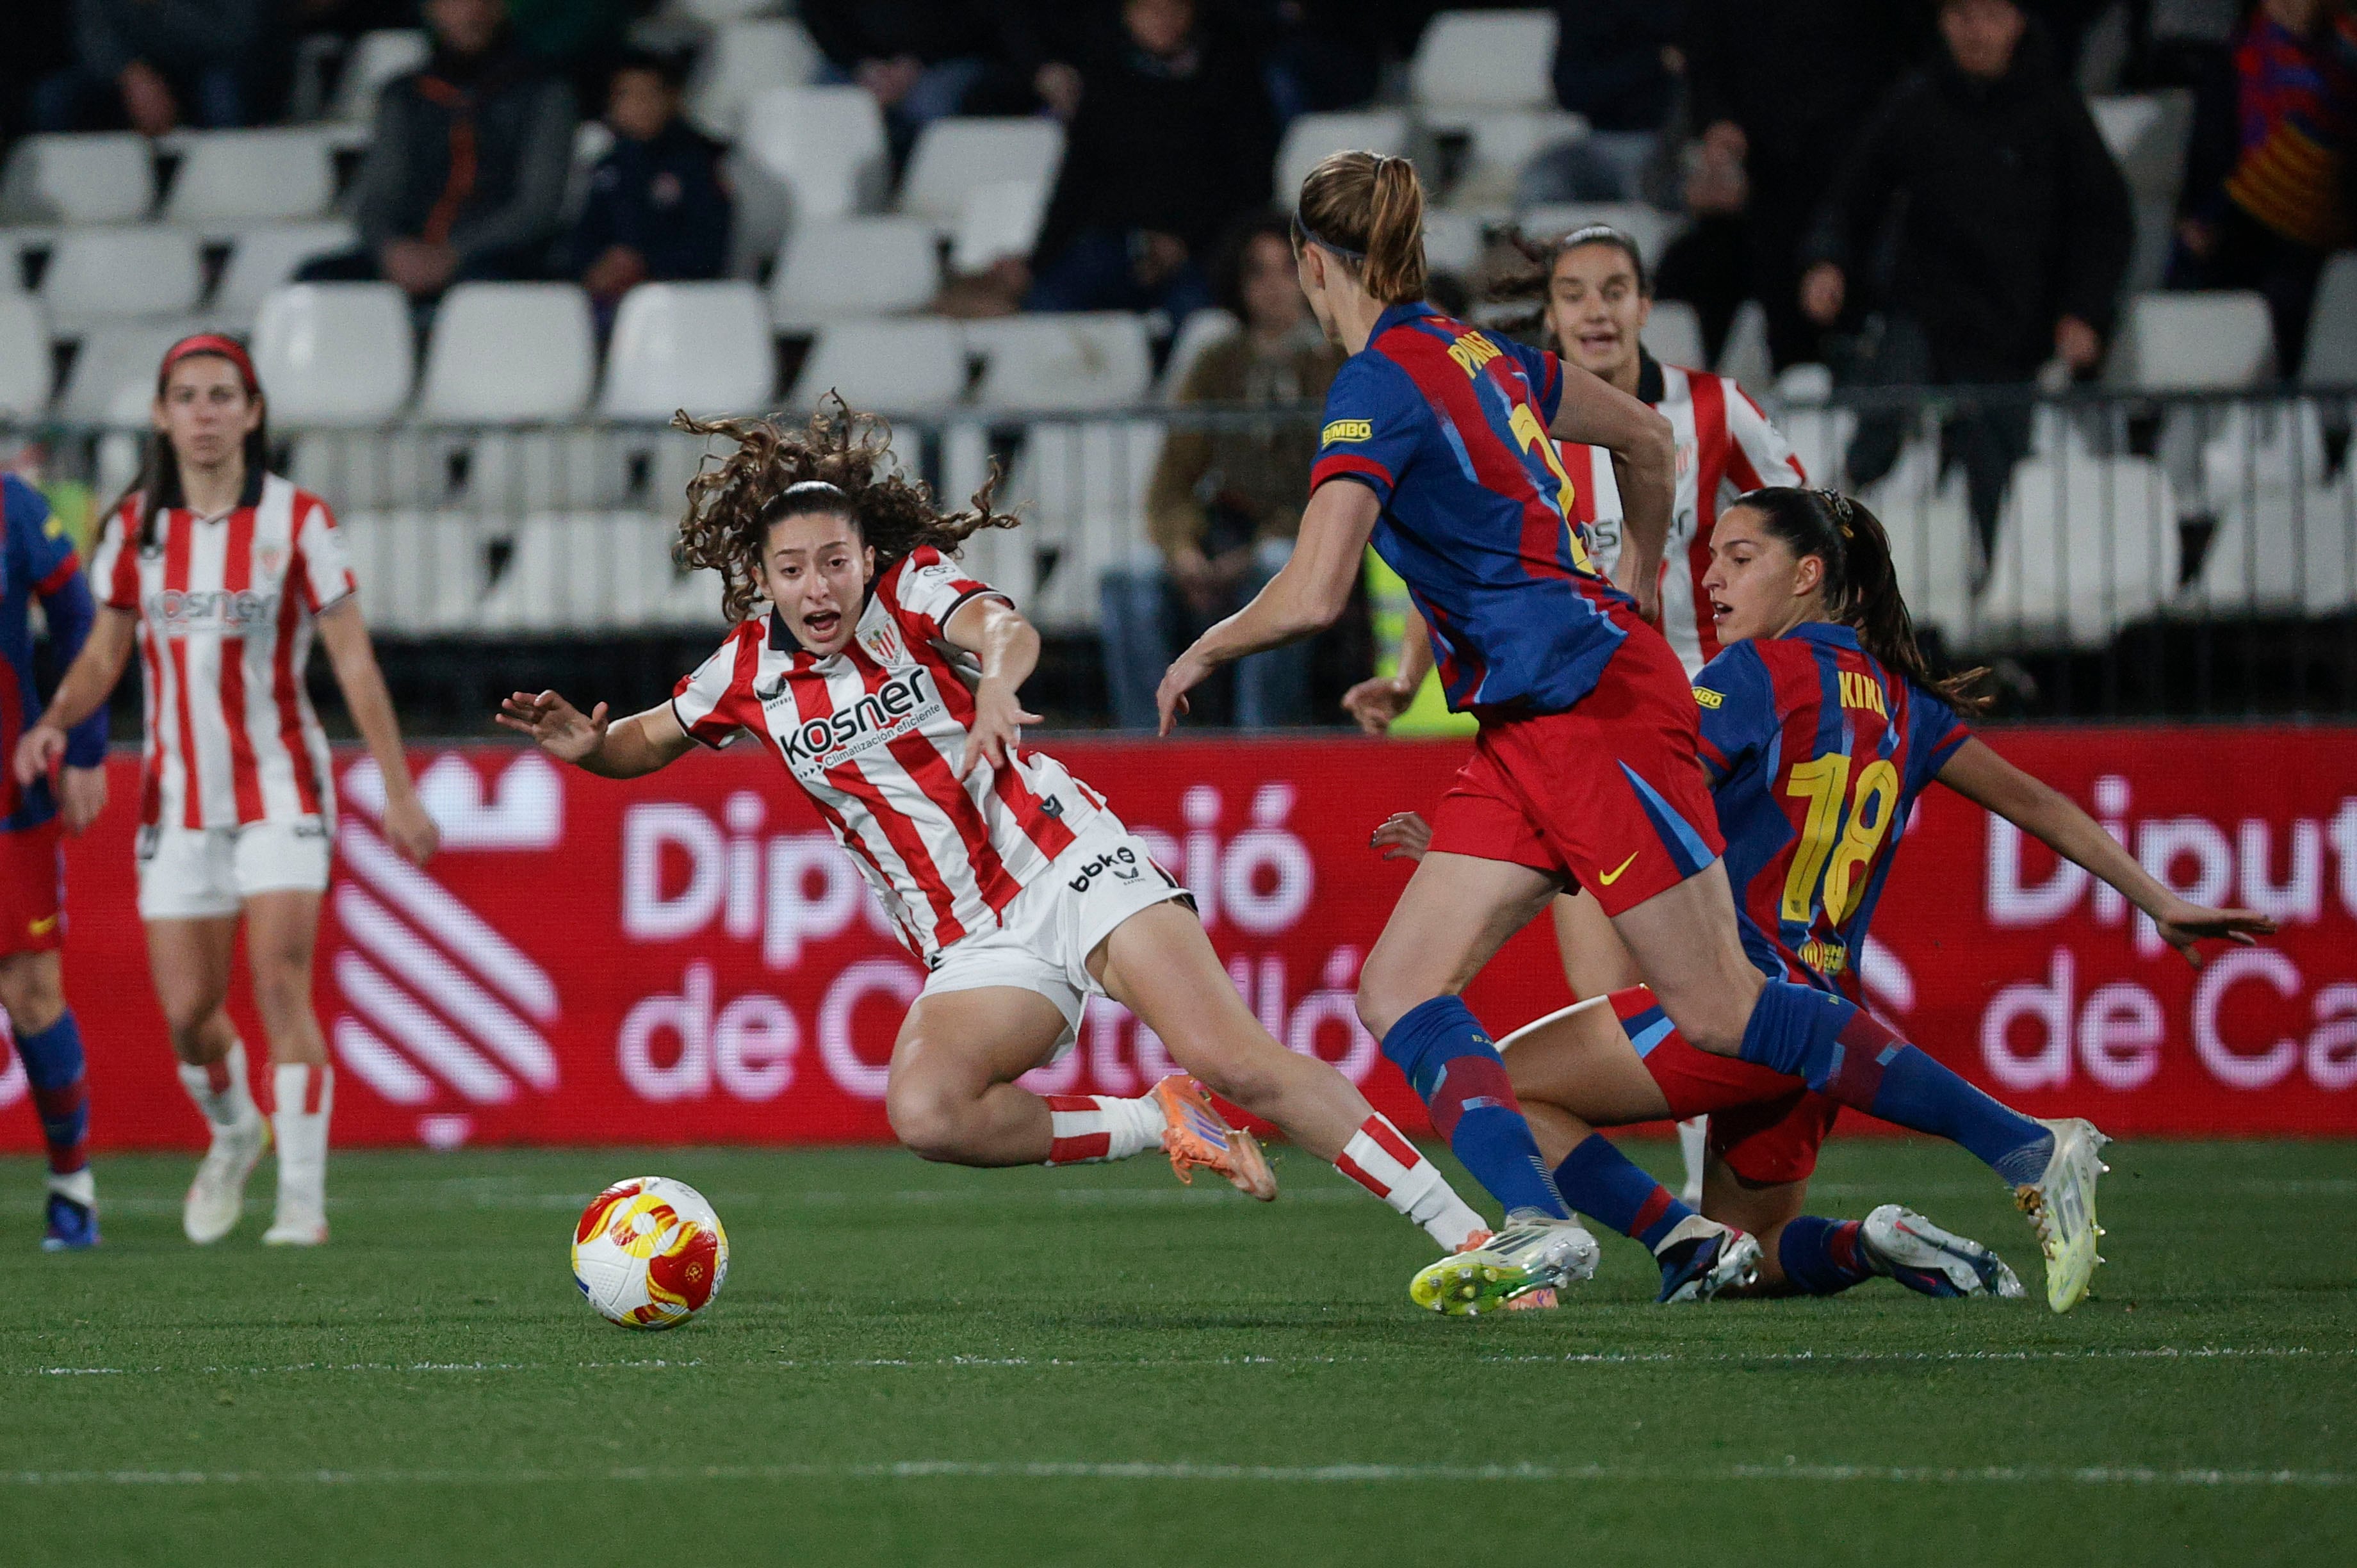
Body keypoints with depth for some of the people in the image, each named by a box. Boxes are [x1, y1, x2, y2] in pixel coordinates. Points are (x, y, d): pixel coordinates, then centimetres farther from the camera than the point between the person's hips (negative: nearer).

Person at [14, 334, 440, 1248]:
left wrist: (399, 793, -6)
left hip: (280, 787, -3)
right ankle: (232, 1134, 33)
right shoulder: (135, 527, 3)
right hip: (179, 793, 3)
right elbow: (104, 656, 10)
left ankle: (302, 1197, -13)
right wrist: (56, 721, -11)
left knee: (281, 983, -16)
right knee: (186, 1010, 1)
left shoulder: (297, 522, -6)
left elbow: (354, 662, -3)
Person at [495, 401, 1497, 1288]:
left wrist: (996, 684, -50)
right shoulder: (749, 672, 6)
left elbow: (1006, 630, -26)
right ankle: (1161, 1126, -8)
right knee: (925, 1112, -27)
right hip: (974, 950, 4)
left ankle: (1464, 1233, -18)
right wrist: (587, 743, -2)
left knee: (1230, 1058, -21)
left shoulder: (914, 588, -5)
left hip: (1066, 866, -3)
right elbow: (647, 744, 22)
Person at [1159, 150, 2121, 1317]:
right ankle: (1678, 1234, -13)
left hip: (1594, 705, -9)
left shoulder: (1378, 388, -13)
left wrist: (1203, 652, -2)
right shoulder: (1474, 353, 14)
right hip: (1525, 731, 9)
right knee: (1399, 996, -2)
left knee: (1719, 1010, -7)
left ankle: (2032, 1149, -1)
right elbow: (1649, 440, 26)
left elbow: (1311, 597, -20)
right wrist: (1638, 586, 39)